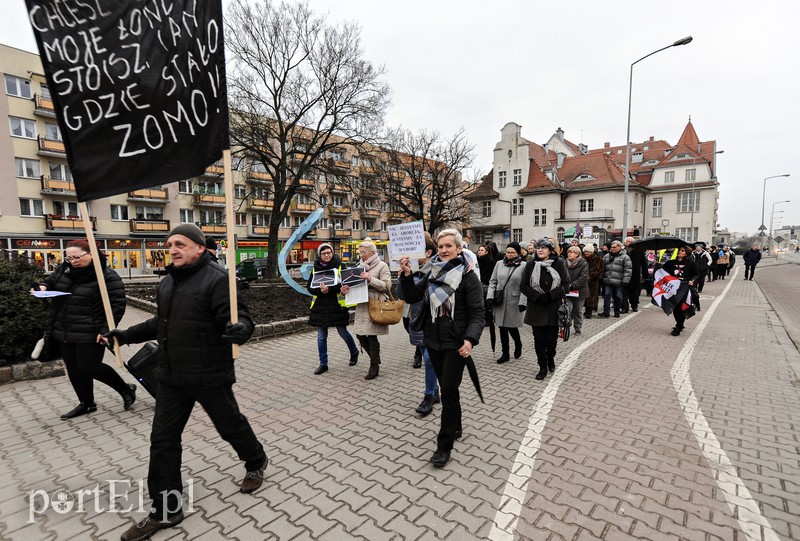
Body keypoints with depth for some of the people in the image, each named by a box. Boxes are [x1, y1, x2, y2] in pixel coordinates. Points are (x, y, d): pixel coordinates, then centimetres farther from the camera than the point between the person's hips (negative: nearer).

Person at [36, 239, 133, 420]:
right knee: (74, 369, 14)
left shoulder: (107, 277, -16)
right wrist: (43, 287, 0)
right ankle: (86, 403, 31)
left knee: (90, 368, -5)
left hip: (89, 334, -7)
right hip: (64, 332, 8)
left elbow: (117, 306, -17)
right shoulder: (64, 269, 4)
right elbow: (51, 280, 24)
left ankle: (126, 389, 14)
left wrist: (106, 330, -24)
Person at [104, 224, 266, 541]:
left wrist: (240, 330, -46)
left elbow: (238, 317, -25)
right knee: (162, 440, 11)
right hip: (171, 376, 8)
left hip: (209, 376, -7)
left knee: (230, 425, 12)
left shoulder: (216, 279, -17)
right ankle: (165, 510, 28)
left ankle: (256, 462, 41)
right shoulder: (167, 282, 10)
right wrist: (127, 335, 21)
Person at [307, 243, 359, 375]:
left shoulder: (339, 266, -3)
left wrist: (329, 289, -25)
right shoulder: (316, 268, 6)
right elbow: (310, 287, 4)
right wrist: (320, 290, -16)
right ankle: (323, 364, 19)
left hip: (337, 305, -3)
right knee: (321, 337, 6)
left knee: (343, 332, 5)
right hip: (320, 306, 3)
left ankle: (354, 352, 33)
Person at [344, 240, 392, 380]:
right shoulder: (360, 266, 15)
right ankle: (376, 360, 29)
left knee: (372, 336, -3)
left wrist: (370, 279, -20)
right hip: (361, 305, 7)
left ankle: (374, 366, 15)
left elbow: (387, 286, -11)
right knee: (360, 335, 7)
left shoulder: (382, 266, -3)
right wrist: (345, 289, -4)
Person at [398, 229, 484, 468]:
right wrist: (406, 276, -14)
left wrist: (470, 339, -29)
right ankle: (455, 428, 39)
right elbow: (412, 296, 3)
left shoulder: (468, 276, -9)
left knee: (448, 390, -3)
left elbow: (477, 313, -14)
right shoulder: (433, 273, 8)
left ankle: (444, 446, 11)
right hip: (433, 341, 6)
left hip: (455, 344, -5)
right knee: (446, 388, 18)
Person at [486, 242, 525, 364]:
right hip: (500, 301, 4)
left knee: (512, 326, 2)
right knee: (502, 327, 9)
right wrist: (490, 295, -1)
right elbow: (493, 281, 9)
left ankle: (518, 345, 34)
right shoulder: (499, 264, 5)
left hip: (514, 302, -3)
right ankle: (505, 353, 22)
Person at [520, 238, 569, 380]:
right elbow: (524, 286, 0)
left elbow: (566, 284, -1)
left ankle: (551, 359, 35)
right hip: (536, 308, 1)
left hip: (554, 308, 0)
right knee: (539, 339, 4)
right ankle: (543, 367, 19)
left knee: (551, 338, 6)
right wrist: (538, 296, -14)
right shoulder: (530, 265, 1)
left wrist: (551, 295, -15)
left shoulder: (559, 264, -1)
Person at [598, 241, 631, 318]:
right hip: (607, 281, 4)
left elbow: (628, 270, -7)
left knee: (618, 297, 6)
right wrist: (602, 279, 13)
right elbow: (603, 268, 17)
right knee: (607, 295, -1)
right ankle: (606, 312, 1)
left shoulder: (625, 257, -2)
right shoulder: (606, 256, 13)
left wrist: (625, 281, -12)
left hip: (618, 282, -3)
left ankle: (617, 312, 18)